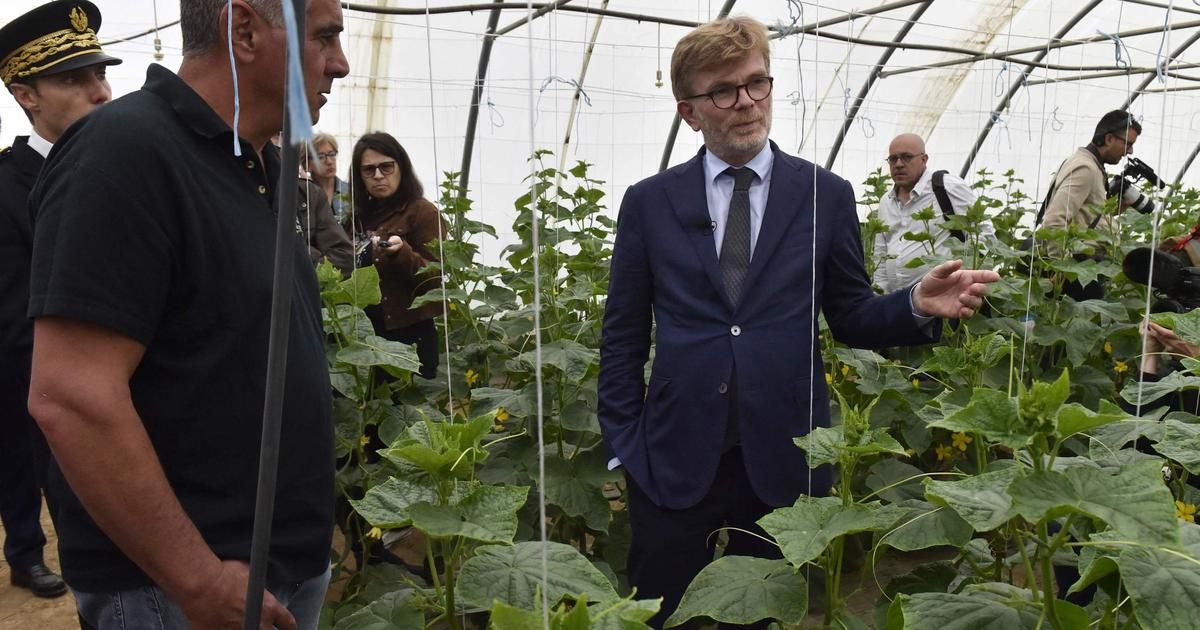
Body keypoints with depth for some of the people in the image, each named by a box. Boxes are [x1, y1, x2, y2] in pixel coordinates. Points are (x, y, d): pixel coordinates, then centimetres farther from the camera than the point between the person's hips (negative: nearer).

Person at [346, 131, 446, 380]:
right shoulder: (358, 215, 13)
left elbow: (435, 280, -13)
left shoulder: (423, 212, -6)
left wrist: (402, 253, -28)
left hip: (409, 335, -6)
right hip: (364, 333, 6)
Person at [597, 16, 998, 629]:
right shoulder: (649, 202, 2)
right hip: (675, 462, 0)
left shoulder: (826, 195, 2)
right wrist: (622, 446, 1)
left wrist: (917, 306, -13)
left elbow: (852, 317, 7)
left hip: (785, 462, 0)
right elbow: (622, 337, 5)